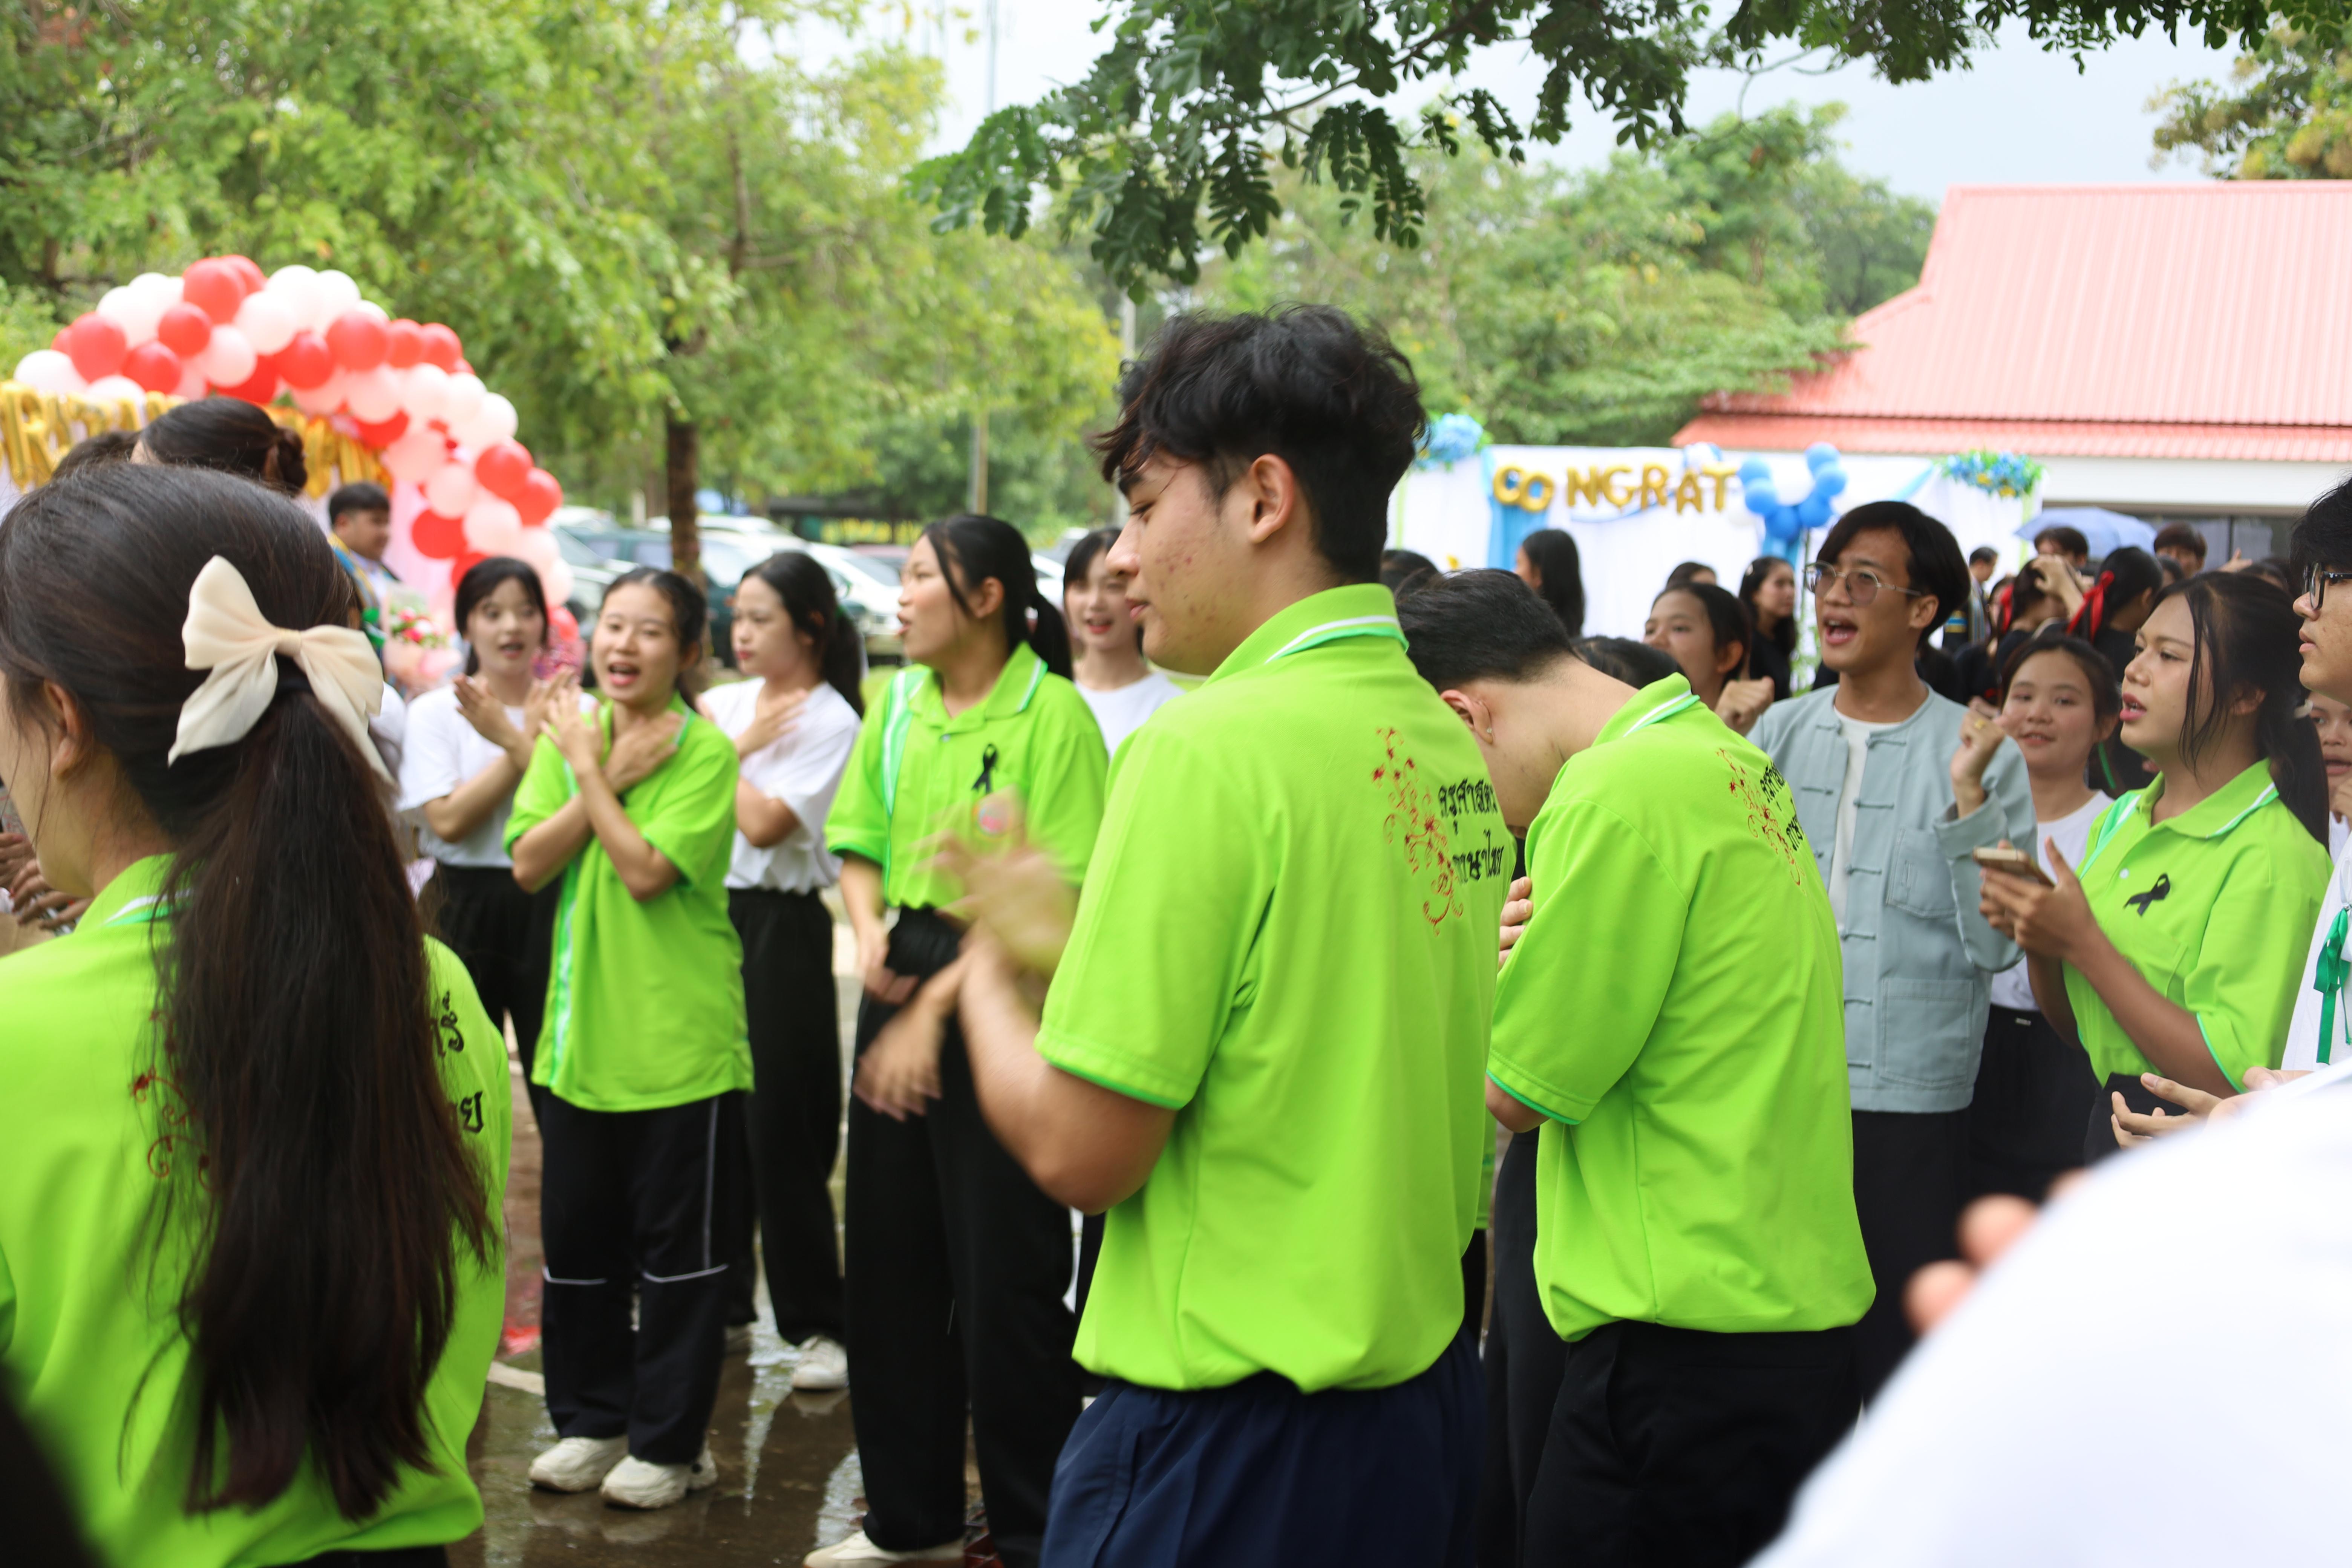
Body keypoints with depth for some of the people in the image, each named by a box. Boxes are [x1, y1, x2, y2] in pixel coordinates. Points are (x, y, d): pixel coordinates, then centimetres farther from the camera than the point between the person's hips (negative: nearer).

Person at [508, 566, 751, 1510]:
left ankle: (670, 1441, 17)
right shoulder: (569, 733, 6)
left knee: (678, 1246, 4)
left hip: (681, 1037, -5)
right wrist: (609, 777, -14)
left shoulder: (705, 750, -10)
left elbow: (647, 872, -20)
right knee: (576, 1236, 14)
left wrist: (592, 770, -14)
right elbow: (530, 863, -5)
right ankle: (591, 1420, 30)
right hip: (579, 1031, 6)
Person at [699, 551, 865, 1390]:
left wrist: (722, 750, -6)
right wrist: (739, 742, -2)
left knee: (781, 1129, -4)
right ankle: (720, 1294, 28)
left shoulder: (830, 723, -8)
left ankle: (821, 1324, 6)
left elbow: (764, 824, -18)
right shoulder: (724, 702, 12)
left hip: (779, 928, -6)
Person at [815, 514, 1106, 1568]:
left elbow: (1056, 895, -17)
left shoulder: (1053, 714, -13)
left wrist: (937, 1008, -17)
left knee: (1005, 1278, 0)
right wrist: (869, 930, -4)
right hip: (898, 992, 7)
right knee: (890, 1259, 13)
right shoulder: (897, 703, 8)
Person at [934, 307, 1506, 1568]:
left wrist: (987, 978, 1)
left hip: (1232, 1445, -8)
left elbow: (1081, 1151, -18)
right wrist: (1069, 954, 13)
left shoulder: (1214, 745, -20)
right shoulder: (1448, 746, 3)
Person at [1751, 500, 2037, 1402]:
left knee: (1900, 1352, 6)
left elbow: (1996, 944, -10)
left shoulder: (1980, 755, -3)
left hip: (1910, 1099, -3)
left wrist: (1969, 801, -19)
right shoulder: (1779, 734, 7)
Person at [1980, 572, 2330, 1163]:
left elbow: (2231, 1078, -25)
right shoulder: (2120, 819, 6)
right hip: (2111, 1127, 7)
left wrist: (2082, 944, -22)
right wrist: (2038, 940, -7)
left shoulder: (2274, 854, -18)